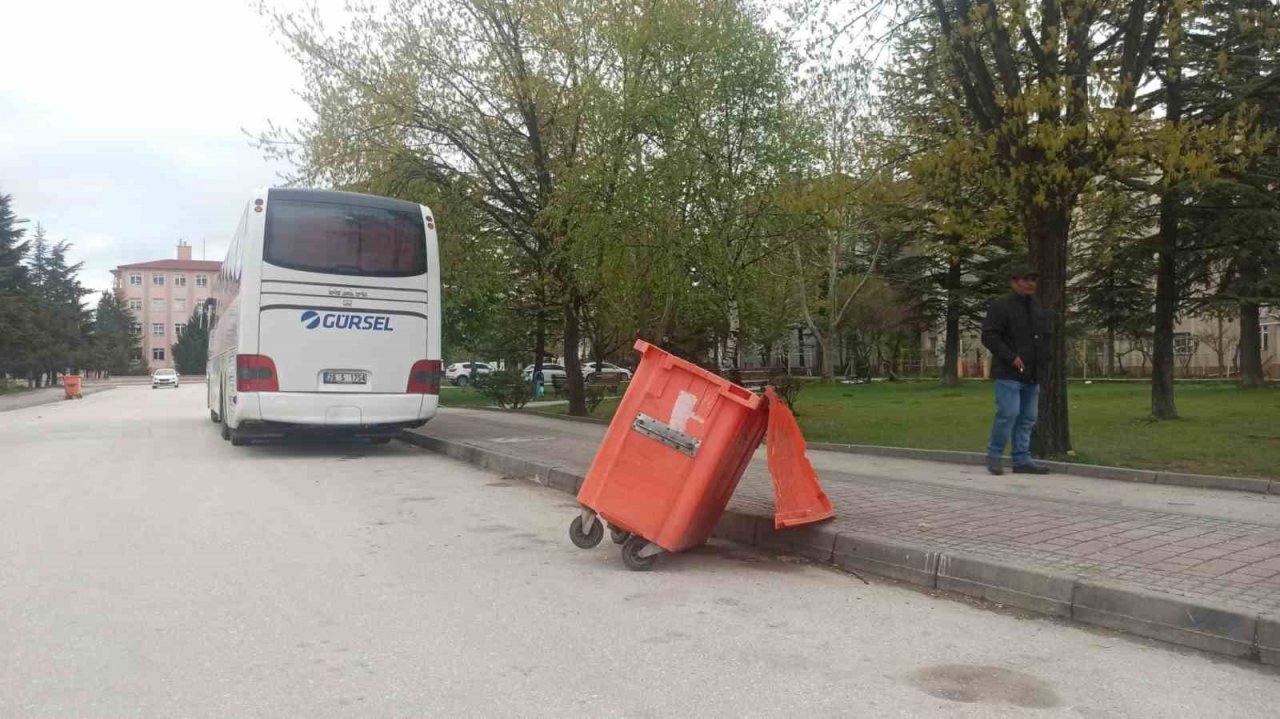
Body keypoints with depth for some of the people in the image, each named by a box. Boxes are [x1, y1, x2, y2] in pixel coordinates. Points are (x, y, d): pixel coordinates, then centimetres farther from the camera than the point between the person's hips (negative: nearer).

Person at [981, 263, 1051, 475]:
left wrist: (1044, 367, 13)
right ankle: (994, 454, 3)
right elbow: (989, 336, -13)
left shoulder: (1038, 309, 17)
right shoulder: (1000, 306, -6)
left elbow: (1045, 339, 25)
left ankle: (1022, 460, 11)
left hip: (1032, 375, 7)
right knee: (1008, 413, -13)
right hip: (1009, 373, -7)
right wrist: (1011, 357, -20)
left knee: (1027, 418, 6)